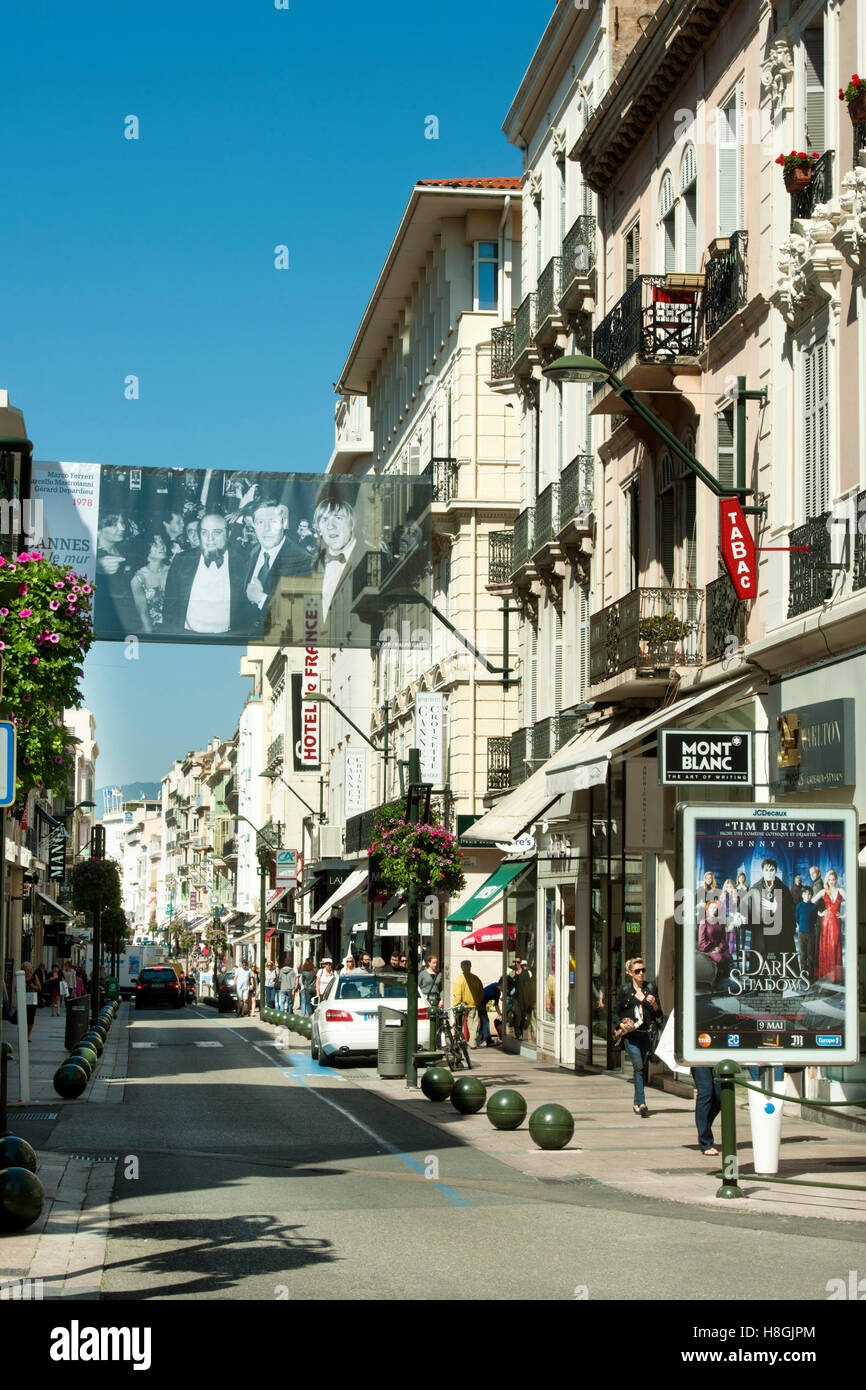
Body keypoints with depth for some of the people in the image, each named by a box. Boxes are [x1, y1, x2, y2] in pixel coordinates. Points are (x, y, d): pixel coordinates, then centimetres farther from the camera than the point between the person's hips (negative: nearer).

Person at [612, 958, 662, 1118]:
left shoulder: (651, 989, 10)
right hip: (630, 1034, -3)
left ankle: (637, 1104, 19)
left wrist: (654, 1004, -9)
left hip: (646, 1034, 3)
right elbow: (615, 1013, 7)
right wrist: (621, 1024, -11)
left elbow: (659, 1014, 11)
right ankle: (642, 1103, -23)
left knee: (642, 1068, 7)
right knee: (638, 1067, -16)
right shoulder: (625, 990, 4)